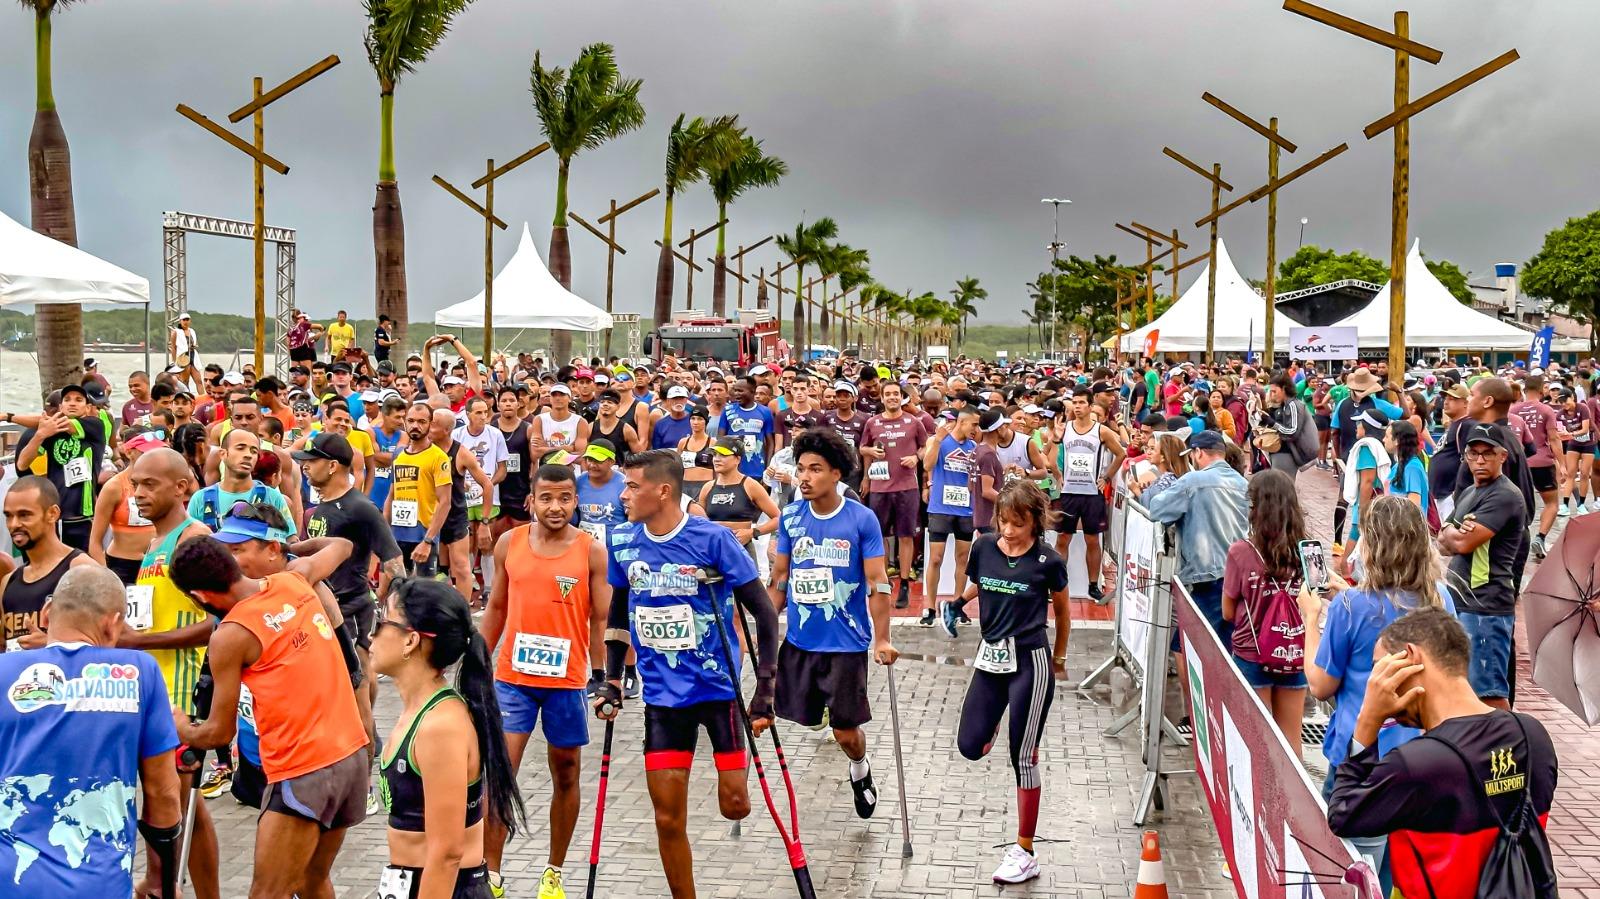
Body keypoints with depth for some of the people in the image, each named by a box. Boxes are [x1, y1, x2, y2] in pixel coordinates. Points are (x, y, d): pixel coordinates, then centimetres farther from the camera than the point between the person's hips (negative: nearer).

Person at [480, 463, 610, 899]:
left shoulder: (592, 550, -6)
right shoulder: (509, 543, 1)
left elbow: (602, 620, -4)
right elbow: (496, 607, 12)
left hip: (567, 681, -1)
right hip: (512, 677, 1)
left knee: (566, 775, 10)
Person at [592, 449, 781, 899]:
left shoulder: (713, 539, -14)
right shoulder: (623, 541, -1)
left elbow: (764, 611, -9)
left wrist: (765, 688, -13)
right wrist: (611, 681, 10)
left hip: (718, 686, -3)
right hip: (662, 695, 3)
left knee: (734, 806, 0)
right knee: (668, 819, 2)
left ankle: (735, 780, 35)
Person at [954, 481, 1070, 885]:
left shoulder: (1047, 561, -10)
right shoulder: (983, 548, -1)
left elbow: (1063, 611, 6)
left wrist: (1059, 659, 16)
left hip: (1030, 662, -4)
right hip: (991, 657, 4)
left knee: (1024, 757, 0)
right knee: (969, 747, 3)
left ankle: (1024, 852, 10)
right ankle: (995, 722, 40)